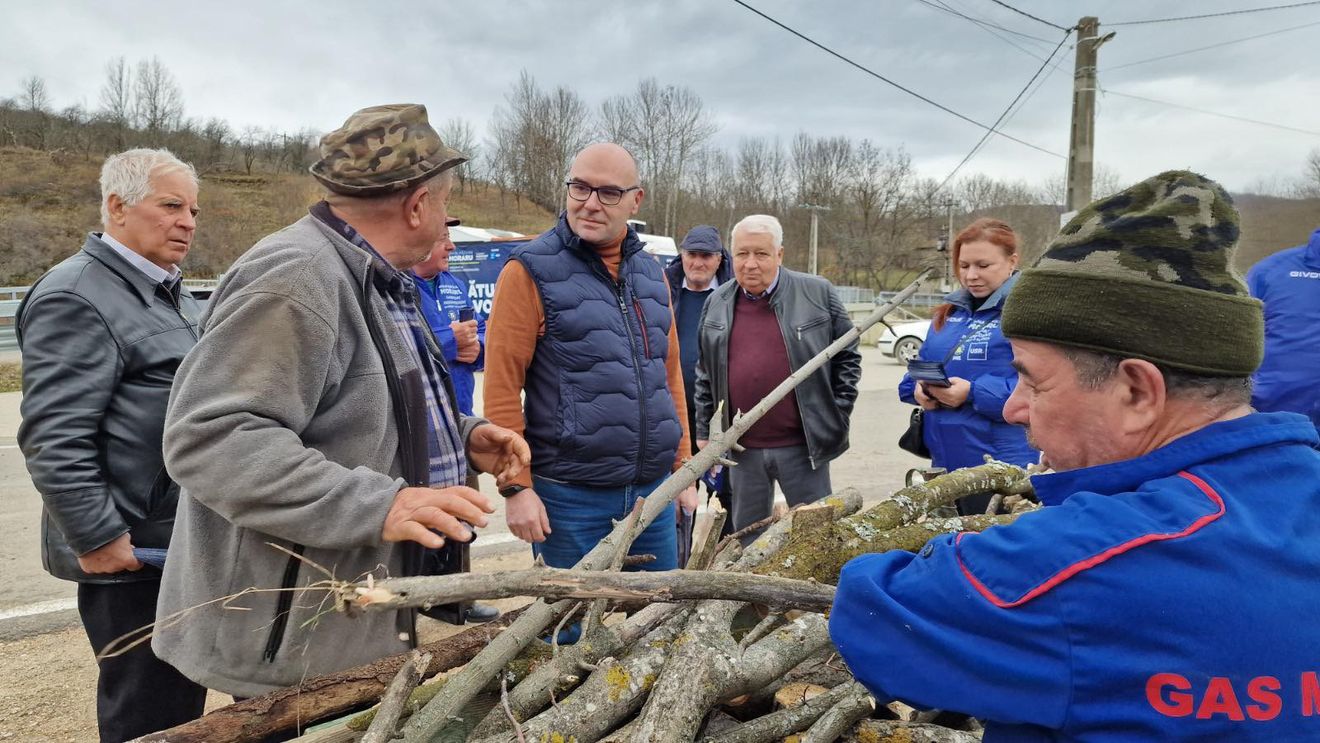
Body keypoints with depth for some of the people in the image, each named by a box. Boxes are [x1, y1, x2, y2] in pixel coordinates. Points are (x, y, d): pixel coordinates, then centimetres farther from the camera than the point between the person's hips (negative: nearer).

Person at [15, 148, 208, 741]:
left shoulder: (168, 293, 16)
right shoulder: (76, 298, -15)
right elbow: (53, 440, -21)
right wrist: (97, 539, -20)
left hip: (184, 542, 9)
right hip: (133, 552, -9)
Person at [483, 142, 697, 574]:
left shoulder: (651, 273, 10)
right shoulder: (531, 271, -8)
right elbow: (502, 386, -11)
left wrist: (682, 472, 13)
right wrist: (516, 487, -15)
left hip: (653, 490, 6)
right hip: (569, 495, -5)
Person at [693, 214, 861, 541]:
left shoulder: (818, 293, -4)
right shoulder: (717, 303, 6)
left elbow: (847, 357, 2)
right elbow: (704, 374, 11)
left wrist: (837, 419, -3)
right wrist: (705, 433, 9)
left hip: (803, 445, -3)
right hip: (742, 449, 3)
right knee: (747, 539, 16)